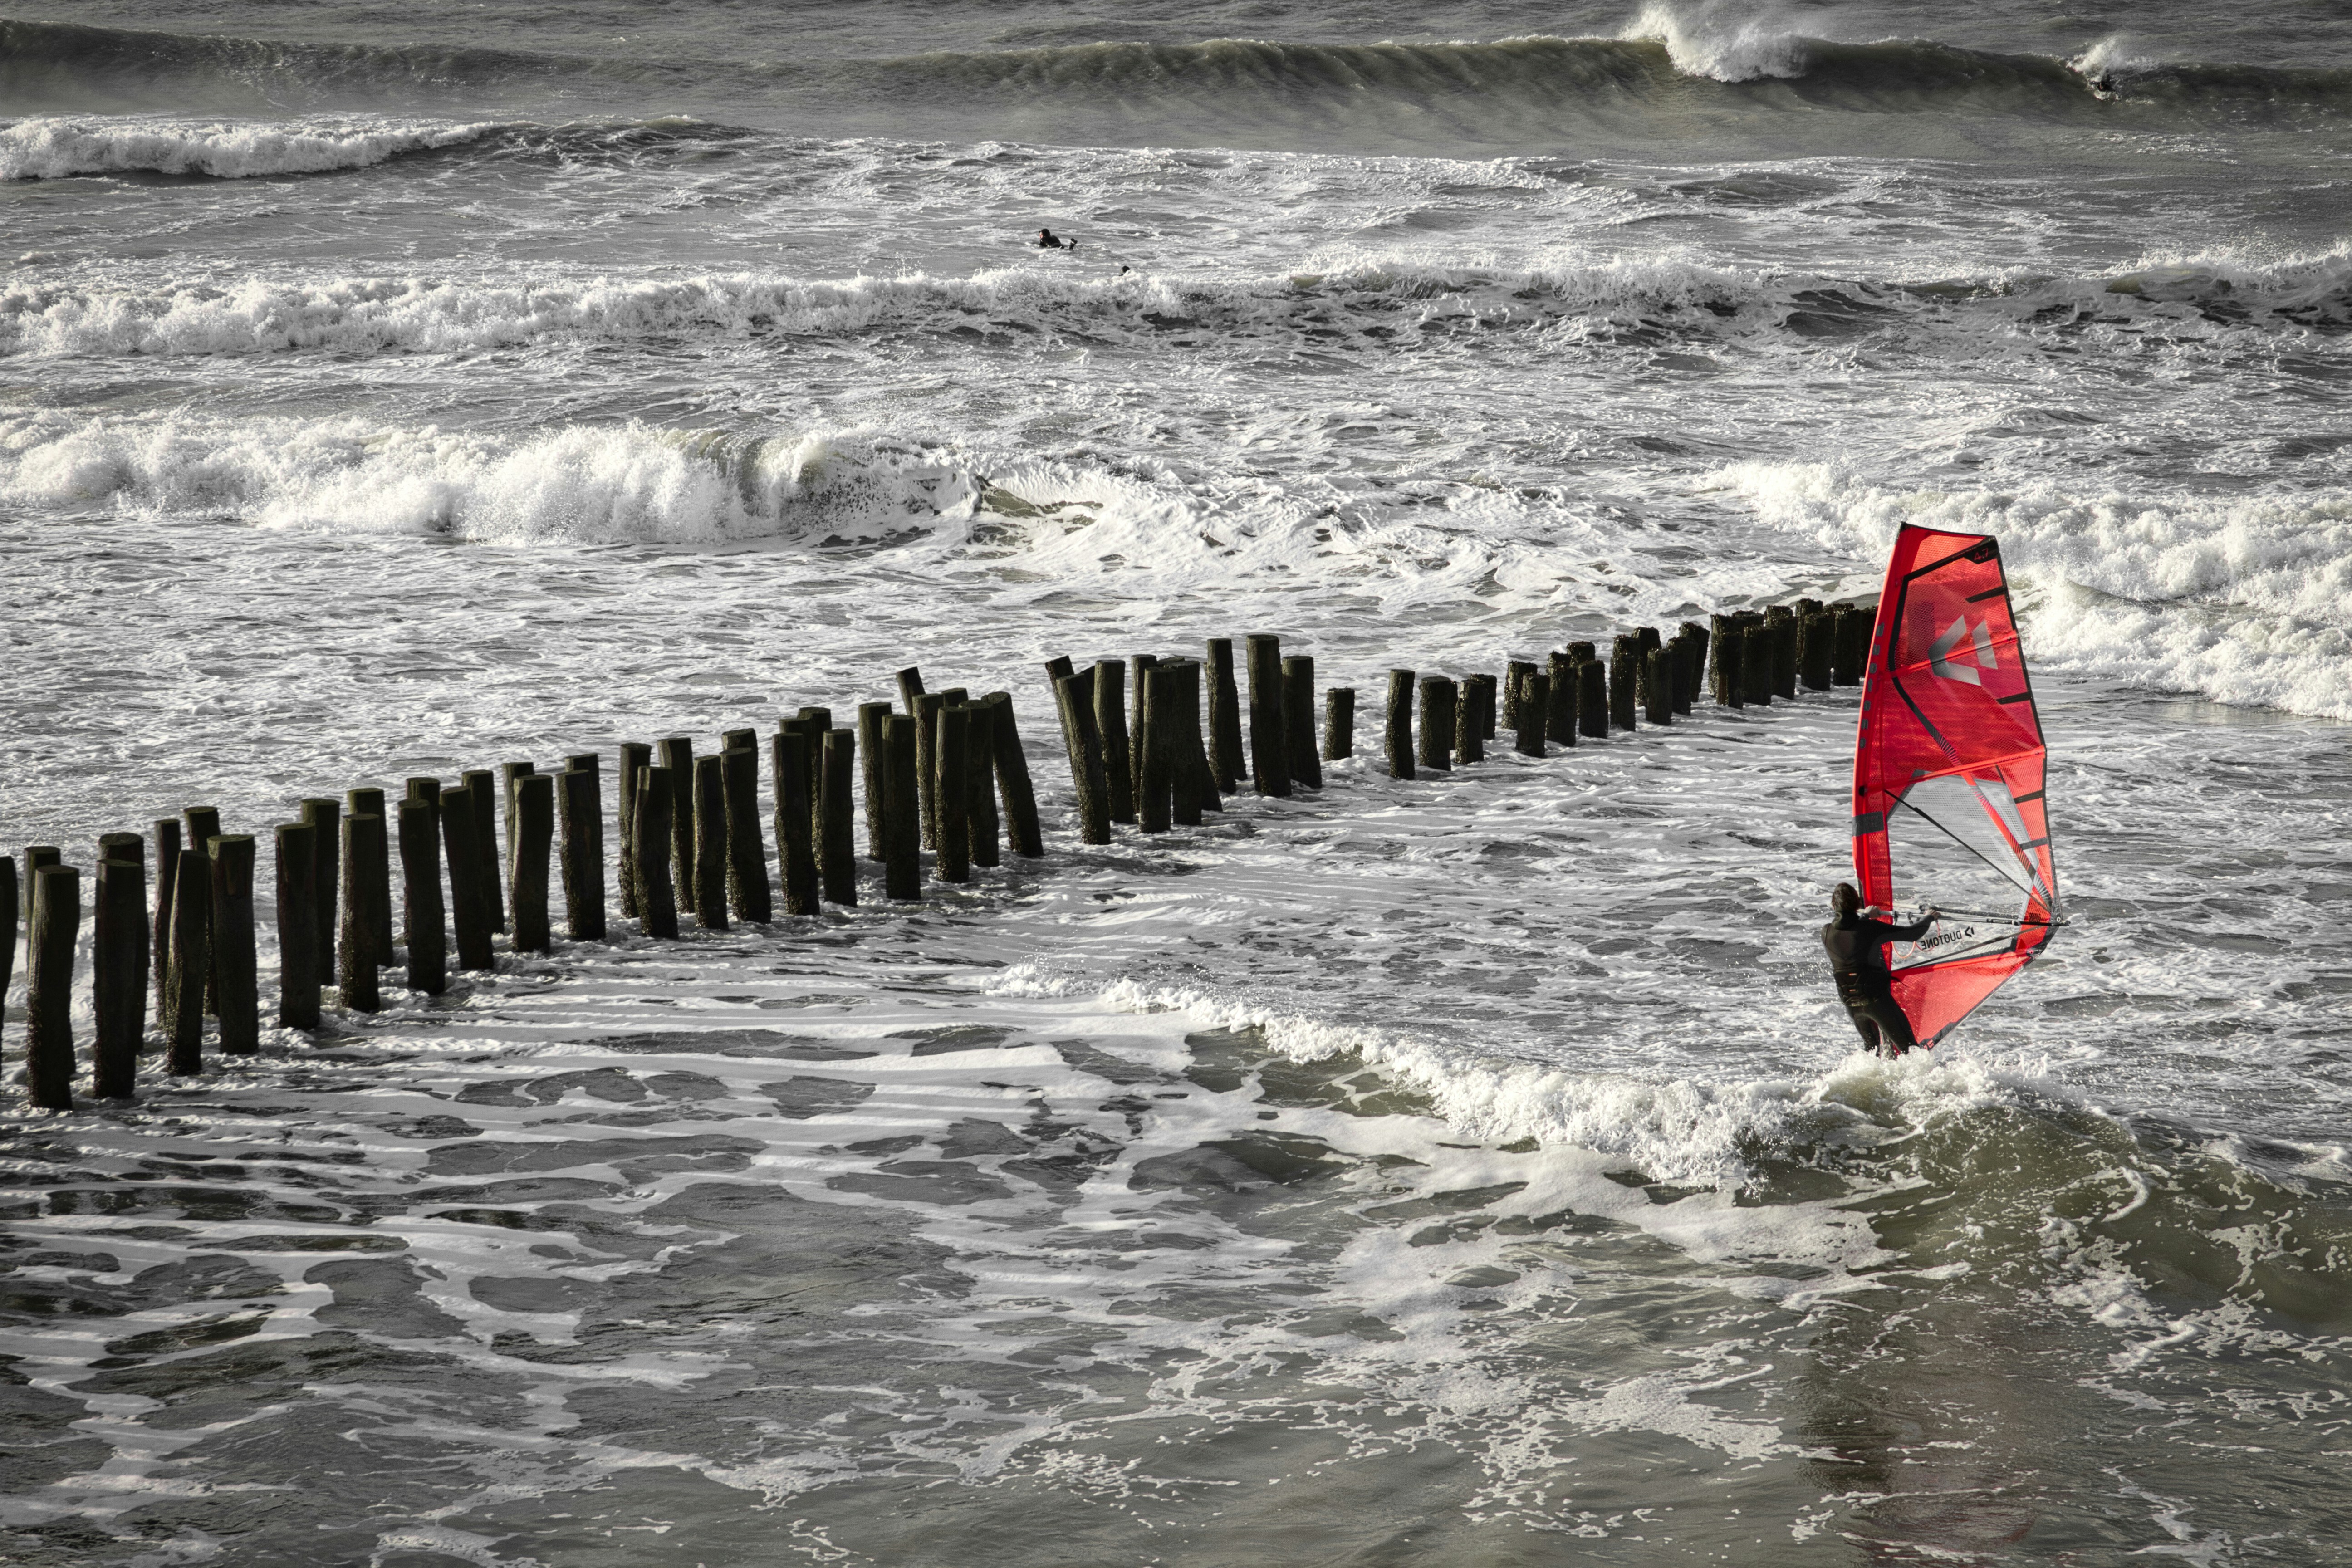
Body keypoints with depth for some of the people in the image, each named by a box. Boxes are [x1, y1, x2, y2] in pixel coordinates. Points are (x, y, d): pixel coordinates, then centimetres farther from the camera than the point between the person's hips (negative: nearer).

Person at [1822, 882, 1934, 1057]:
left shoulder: (1826, 933, -1)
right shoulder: (1870, 928, -14)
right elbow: (1913, 934, -4)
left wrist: (1864, 916, 42)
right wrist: (1928, 918, 17)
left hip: (1850, 1001, 5)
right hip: (1876, 998, -5)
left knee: (1871, 1045, 26)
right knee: (1908, 1047, 0)